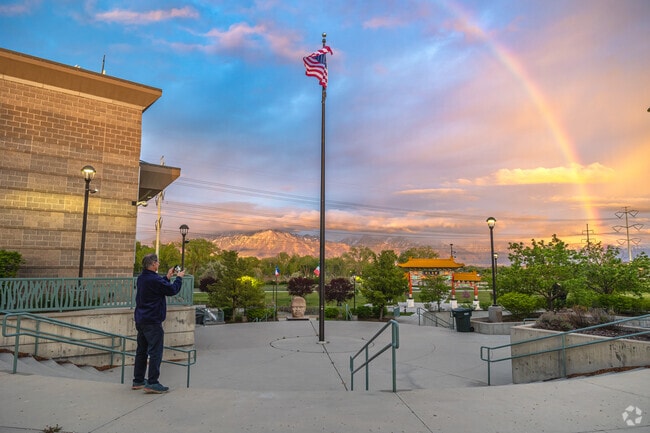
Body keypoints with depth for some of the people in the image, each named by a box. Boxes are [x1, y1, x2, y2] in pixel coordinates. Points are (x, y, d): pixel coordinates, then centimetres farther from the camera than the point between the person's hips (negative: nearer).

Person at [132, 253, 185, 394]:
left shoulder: (141, 278, 10)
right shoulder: (154, 279, -20)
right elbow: (172, 290, -13)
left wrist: (168, 277, 20)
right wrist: (179, 277, 2)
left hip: (141, 321, 10)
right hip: (152, 321, -10)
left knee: (141, 351, 17)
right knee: (155, 352, -4)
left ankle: (138, 381, 25)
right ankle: (152, 383, -3)